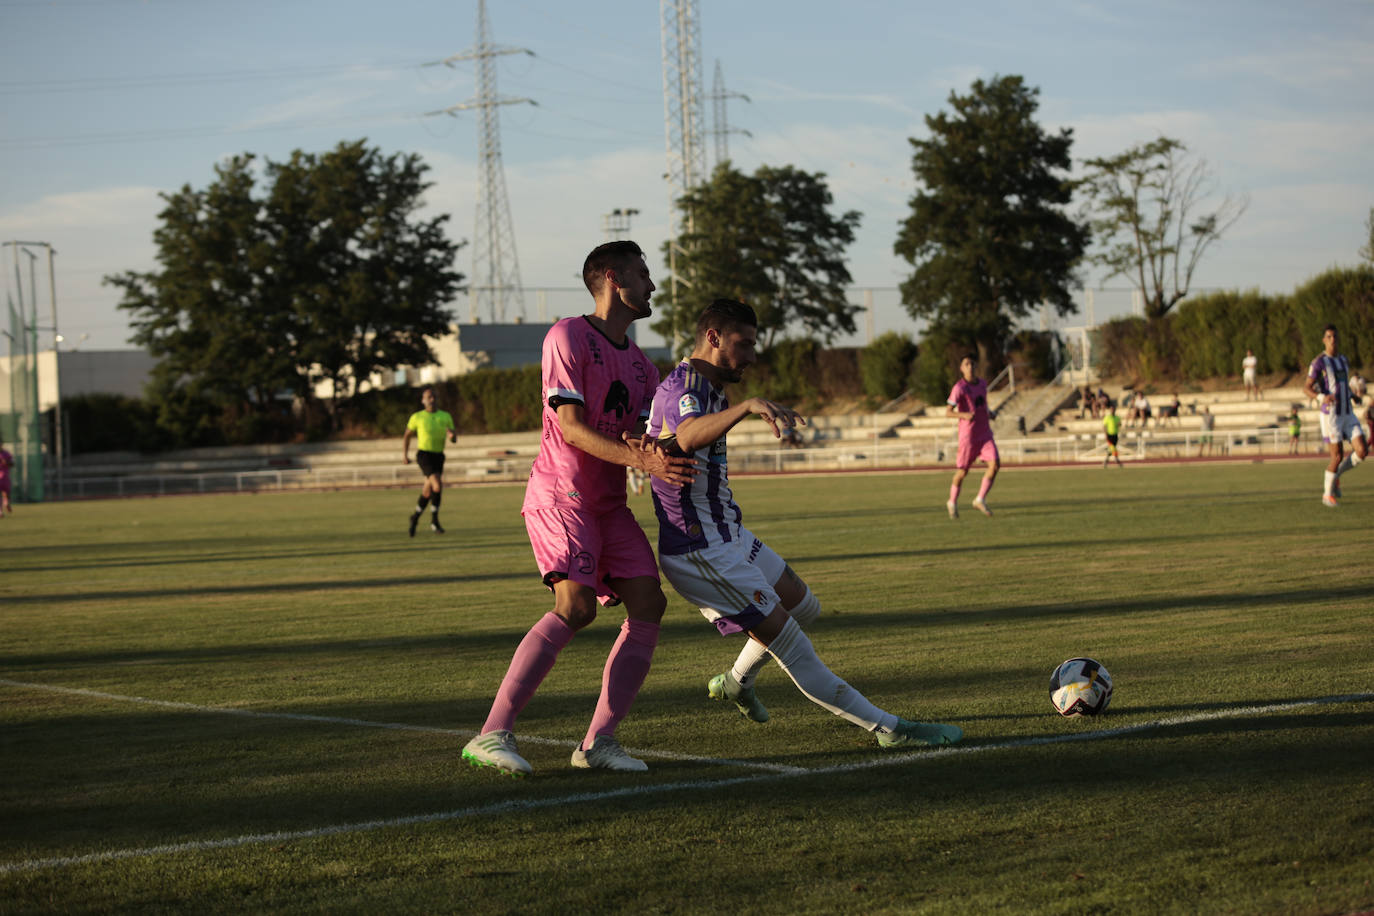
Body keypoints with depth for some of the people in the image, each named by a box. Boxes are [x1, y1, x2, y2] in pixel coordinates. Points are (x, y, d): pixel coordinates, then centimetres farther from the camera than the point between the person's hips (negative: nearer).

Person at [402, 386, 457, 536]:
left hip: (438, 456, 5)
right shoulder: (417, 417, 1)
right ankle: (434, 521, -15)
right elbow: (407, 436, 13)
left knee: (428, 491, 9)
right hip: (423, 454, -5)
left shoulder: (445, 416, 9)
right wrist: (404, 454, 2)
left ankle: (415, 516, 34)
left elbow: (454, 439, 9)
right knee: (438, 485, -23)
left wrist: (452, 434, -15)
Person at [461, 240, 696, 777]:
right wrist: (640, 460, -26)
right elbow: (571, 427, -15)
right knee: (576, 604, -24)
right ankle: (492, 736, -26)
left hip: (610, 503, 8)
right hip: (560, 494, -8)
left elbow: (653, 433, 11)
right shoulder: (568, 338, -7)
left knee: (648, 603, -7)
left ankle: (598, 741, -4)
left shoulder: (639, 363, 19)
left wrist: (653, 447, -15)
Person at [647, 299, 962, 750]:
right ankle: (887, 728, -10)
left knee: (803, 606, 20)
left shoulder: (706, 386, 15)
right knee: (789, 641, -10)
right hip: (700, 552, -11)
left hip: (729, 536, 11)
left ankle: (736, 682, 37)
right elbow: (688, 437, -43)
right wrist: (746, 406, -57)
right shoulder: (683, 384, -19)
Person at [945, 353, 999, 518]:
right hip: (968, 435, -5)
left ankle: (980, 500, -5)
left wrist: (988, 413, 12)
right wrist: (964, 415, -33)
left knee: (995, 464, -14)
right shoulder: (959, 388, -11)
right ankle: (953, 502, 28)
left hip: (985, 434, 5)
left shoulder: (982, 384, 10)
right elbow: (948, 412, -16)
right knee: (962, 471, 5)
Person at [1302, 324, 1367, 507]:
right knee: (1337, 456, -6)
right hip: (1330, 415, -6)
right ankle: (1328, 494, 14)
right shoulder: (1319, 362, -8)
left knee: (1362, 451, -6)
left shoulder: (1344, 361, 14)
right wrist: (1322, 397, -28)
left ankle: (1335, 476, 18)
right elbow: (1306, 388, -10)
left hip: (1348, 414, 6)